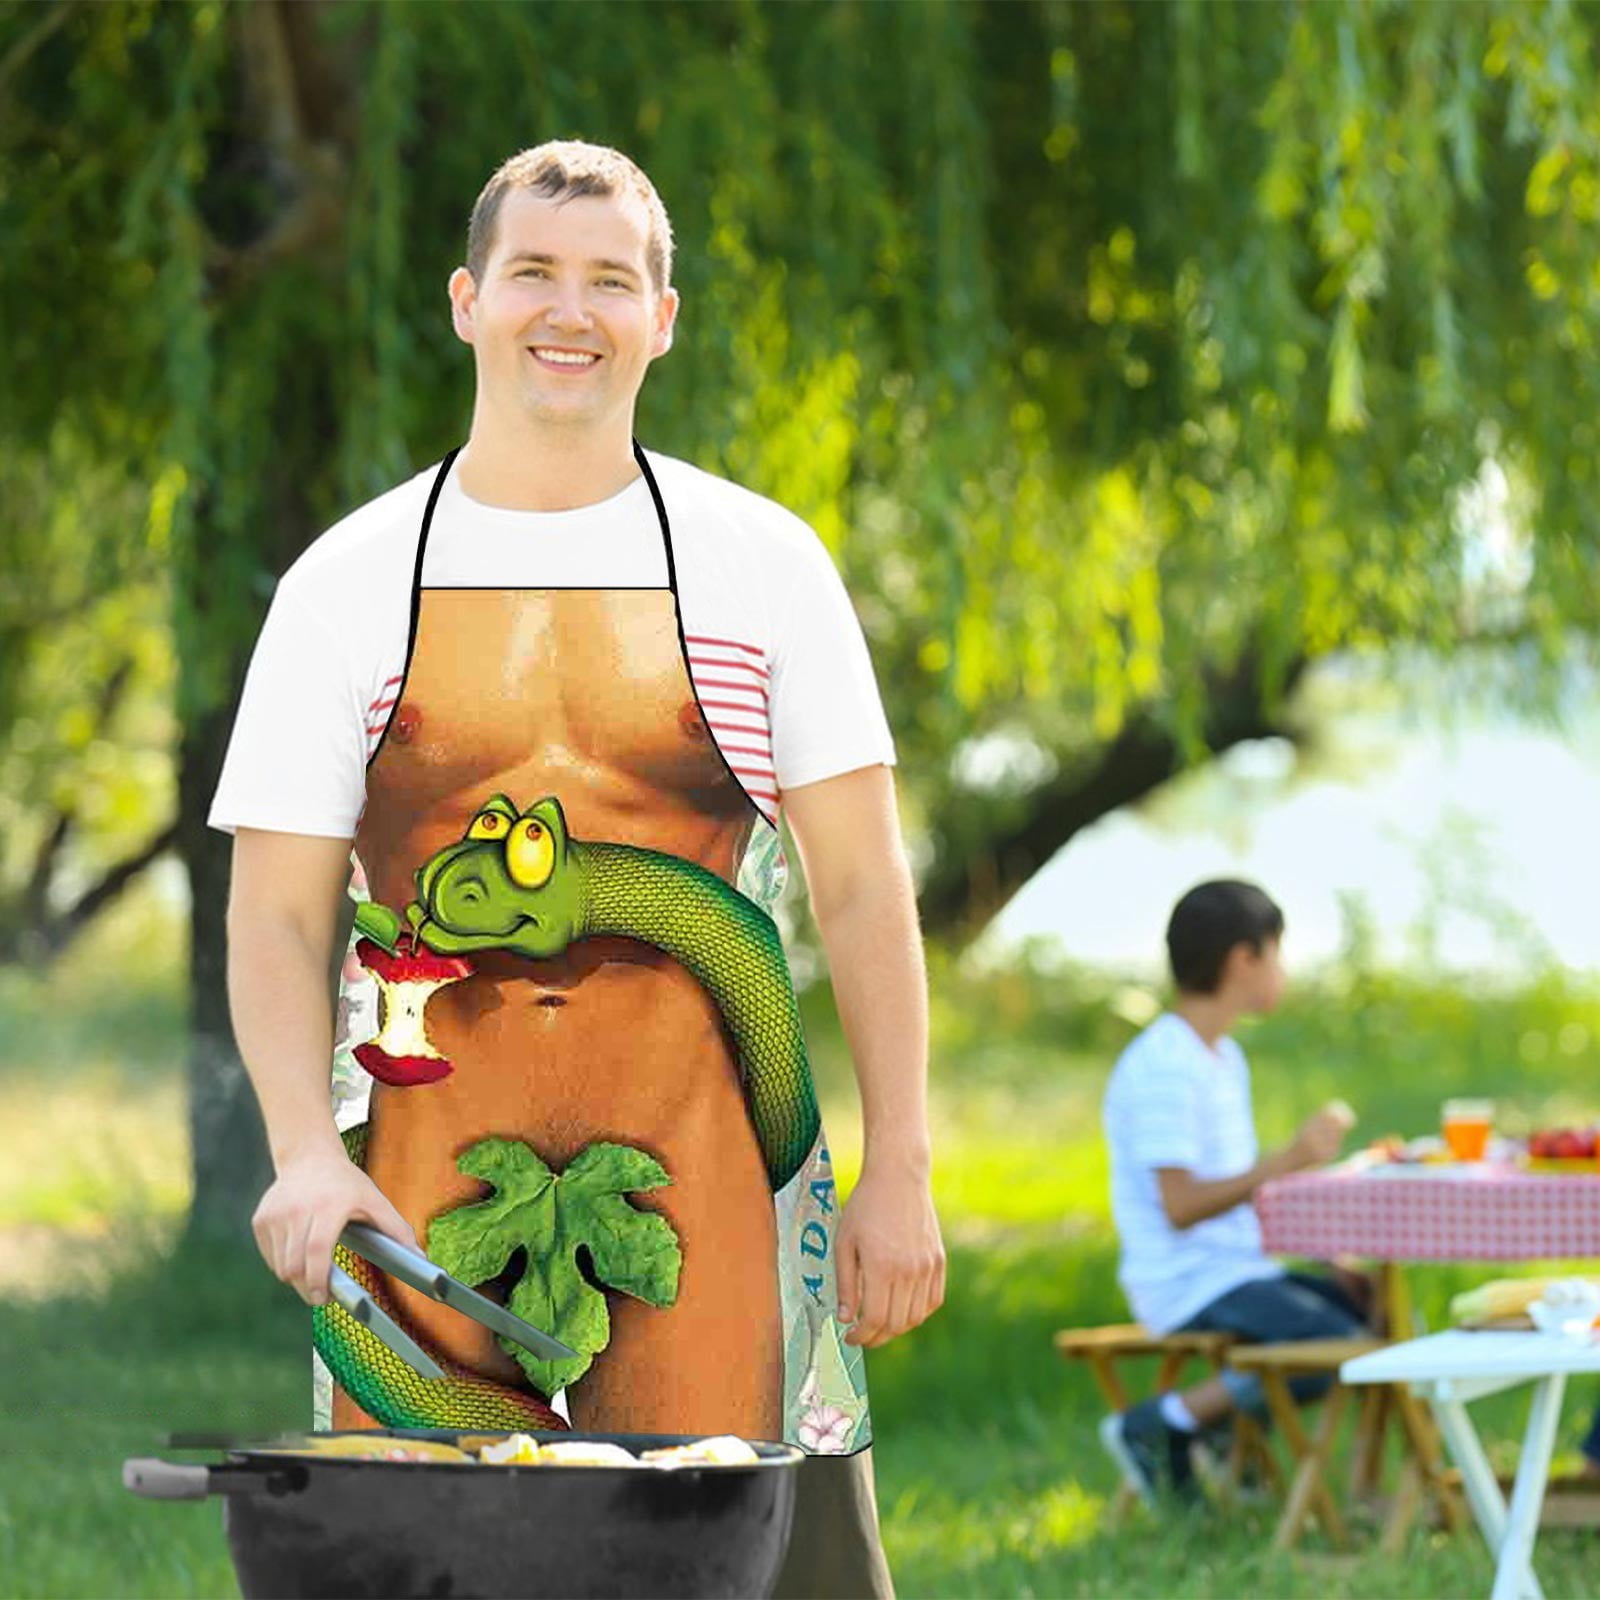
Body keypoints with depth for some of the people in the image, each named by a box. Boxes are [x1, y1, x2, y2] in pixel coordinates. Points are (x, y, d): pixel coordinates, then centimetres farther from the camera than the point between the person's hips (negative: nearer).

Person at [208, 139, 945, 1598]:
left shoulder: (760, 564, 7)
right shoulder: (349, 584, 7)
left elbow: (860, 885, 7)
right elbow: (280, 916, 4)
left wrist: (899, 1172, 1)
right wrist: (305, 1155, -12)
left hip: (704, 1183, 0)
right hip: (430, 1201, 0)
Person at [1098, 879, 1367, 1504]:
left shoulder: (1225, 1059, 17)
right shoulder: (1162, 1068, -15)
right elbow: (1180, 1205, -22)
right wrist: (1287, 1160, -25)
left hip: (1240, 1270, 10)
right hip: (1188, 1284, -10)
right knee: (1338, 1345, -24)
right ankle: (1161, 1426, -13)